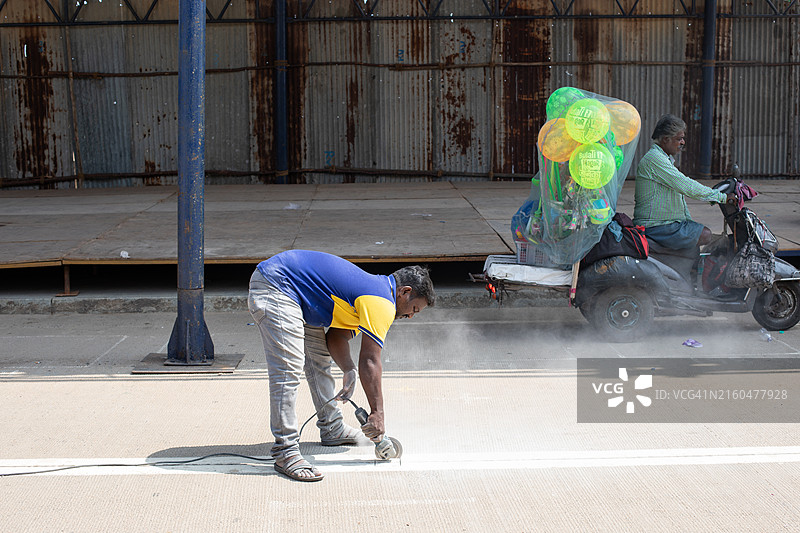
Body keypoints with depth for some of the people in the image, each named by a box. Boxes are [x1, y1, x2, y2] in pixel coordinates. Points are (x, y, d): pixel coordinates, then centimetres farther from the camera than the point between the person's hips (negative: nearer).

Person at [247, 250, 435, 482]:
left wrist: (349, 371, -1)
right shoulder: (382, 303, -14)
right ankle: (285, 452, -13)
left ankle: (332, 428, 30)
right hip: (274, 287, -11)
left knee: (319, 358, 18)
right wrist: (377, 413, -9)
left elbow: (336, 336, 16)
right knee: (288, 369, -15)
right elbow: (370, 362, -15)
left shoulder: (370, 288, 16)